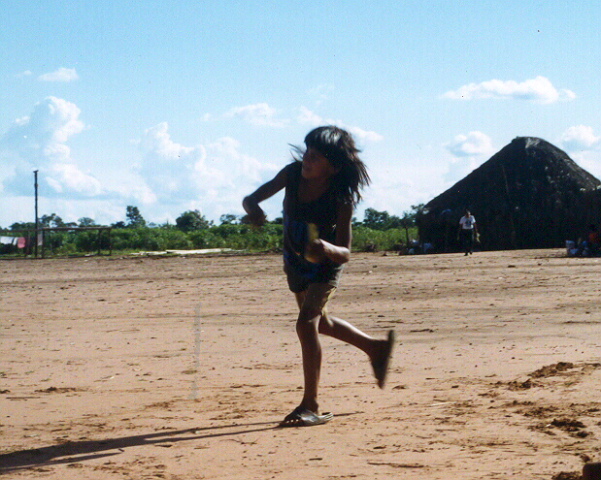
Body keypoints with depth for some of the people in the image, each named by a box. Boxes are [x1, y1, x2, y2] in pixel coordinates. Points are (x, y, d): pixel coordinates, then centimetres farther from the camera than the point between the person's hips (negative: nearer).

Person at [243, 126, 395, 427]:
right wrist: (253, 209, -39)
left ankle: (310, 406, -16)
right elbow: (251, 199, -15)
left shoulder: (341, 199, -30)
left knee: (306, 324, -24)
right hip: (295, 264, 6)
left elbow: (344, 253, -30)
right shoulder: (292, 174, -19)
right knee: (320, 322, 25)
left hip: (325, 267, -6)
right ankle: (375, 347, 50)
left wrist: (327, 249, -53)